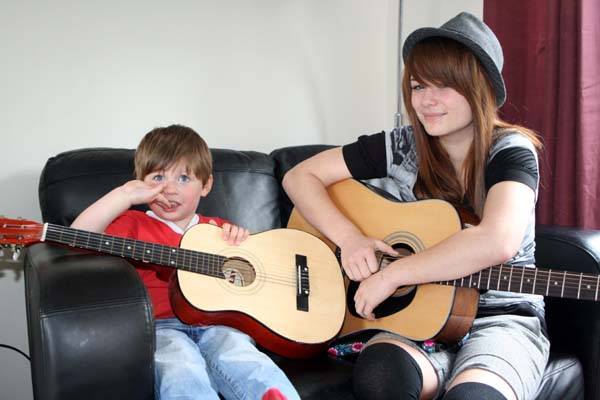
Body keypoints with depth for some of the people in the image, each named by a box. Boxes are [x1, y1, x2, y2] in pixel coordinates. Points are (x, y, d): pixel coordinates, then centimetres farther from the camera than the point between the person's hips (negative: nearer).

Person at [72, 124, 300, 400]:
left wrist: (241, 238, 6)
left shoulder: (218, 229, 22)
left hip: (215, 324, 3)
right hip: (161, 326, -2)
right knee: (181, 365, -36)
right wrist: (126, 195, -9)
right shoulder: (134, 225, 14)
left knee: (238, 355, -32)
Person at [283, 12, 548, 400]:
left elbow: (497, 243, -31)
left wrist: (391, 274, -25)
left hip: (502, 318, -2)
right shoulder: (402, 146, -1)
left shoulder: (511, 151, -11)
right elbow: (300, 177, 1)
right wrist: (350, 239, -14)